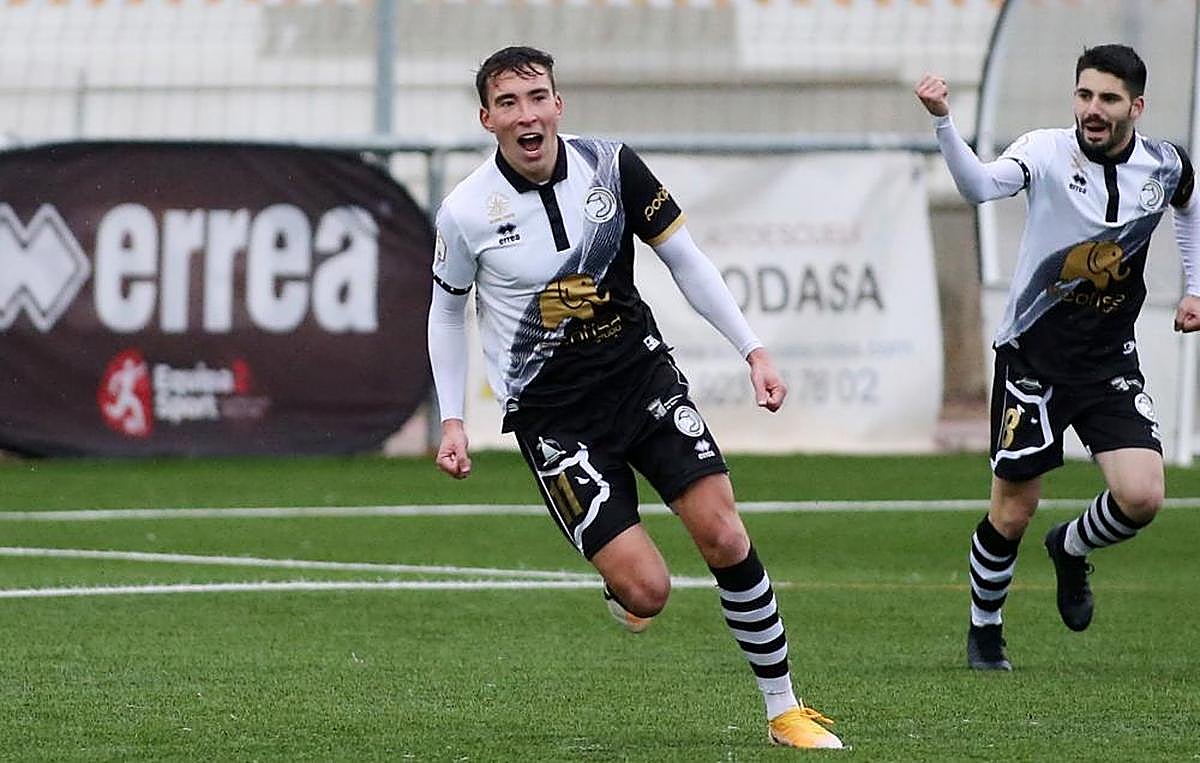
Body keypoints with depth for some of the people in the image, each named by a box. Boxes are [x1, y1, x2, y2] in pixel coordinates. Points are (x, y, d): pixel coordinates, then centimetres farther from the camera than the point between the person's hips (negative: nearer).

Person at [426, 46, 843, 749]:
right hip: (552, 414, -3)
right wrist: (452, 420, 4)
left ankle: (784, 711, 4)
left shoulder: (611, 165, -6)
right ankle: (620, 587, 26)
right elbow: (447, 310, 8)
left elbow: (685, 260, 5)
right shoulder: (466, 213, -11)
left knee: (725, 538, -11)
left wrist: (754, 350, 1)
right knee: (648, 591, -14)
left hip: (641, 372, 3)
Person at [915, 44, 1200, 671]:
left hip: (1110, 360, 3)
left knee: (1141, 497, -14)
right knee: (1012, 513, 2)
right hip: (1033, 355, -3)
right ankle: (984, 630, 29)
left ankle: (1071, 549, 21)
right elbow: (980, 186, -36)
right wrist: (943, 122, -52)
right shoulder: (1047, 152, -15)